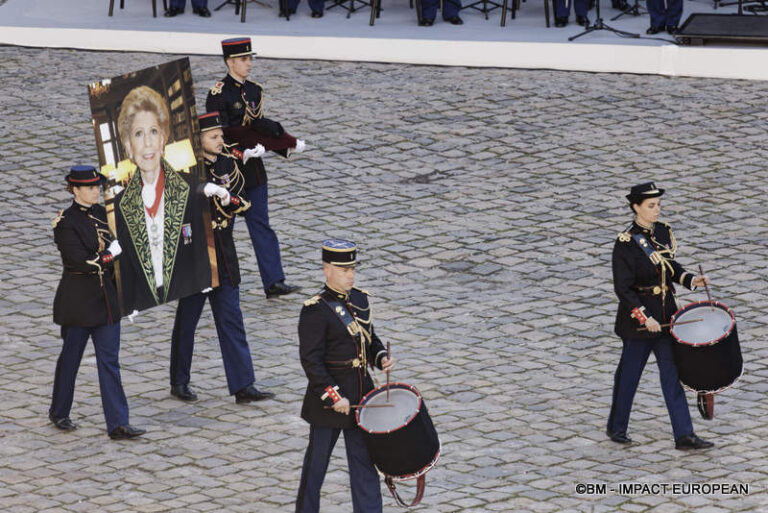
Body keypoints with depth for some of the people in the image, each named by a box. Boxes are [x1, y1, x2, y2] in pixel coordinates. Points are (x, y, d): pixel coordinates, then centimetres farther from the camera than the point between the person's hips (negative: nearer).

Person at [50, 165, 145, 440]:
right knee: (71, 356, 8)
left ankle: (117, 423, -2)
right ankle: (59, 413, 28)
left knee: (109, 360, 1)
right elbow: (81, 262, -20)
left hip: (106, 298, 6)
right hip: (78, 301, -6)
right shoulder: (65, 223, -13)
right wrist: (111, 254, -13)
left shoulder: (101, 213, 7)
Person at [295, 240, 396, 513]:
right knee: (317, 460, 8)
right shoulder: (315, 311, -16)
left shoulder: (359, 299, 6)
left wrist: (381, 357, -3)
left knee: (364, 460, 7)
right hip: (329, 391, -6)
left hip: (361, 393, 6)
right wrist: (333, 397, -21)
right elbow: (311, 360, -18)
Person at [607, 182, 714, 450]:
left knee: (673, 373, 4)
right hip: (638, 317, -6)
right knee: (629, 374, 8)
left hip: (666, 314, 6)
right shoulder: (626, 243, -17)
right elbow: (623, 289, -17)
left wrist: (690, 279, 0)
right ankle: (617, 428, 27)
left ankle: (684, 435, 5)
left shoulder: (663, 231, 4)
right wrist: (644, 318, -23)